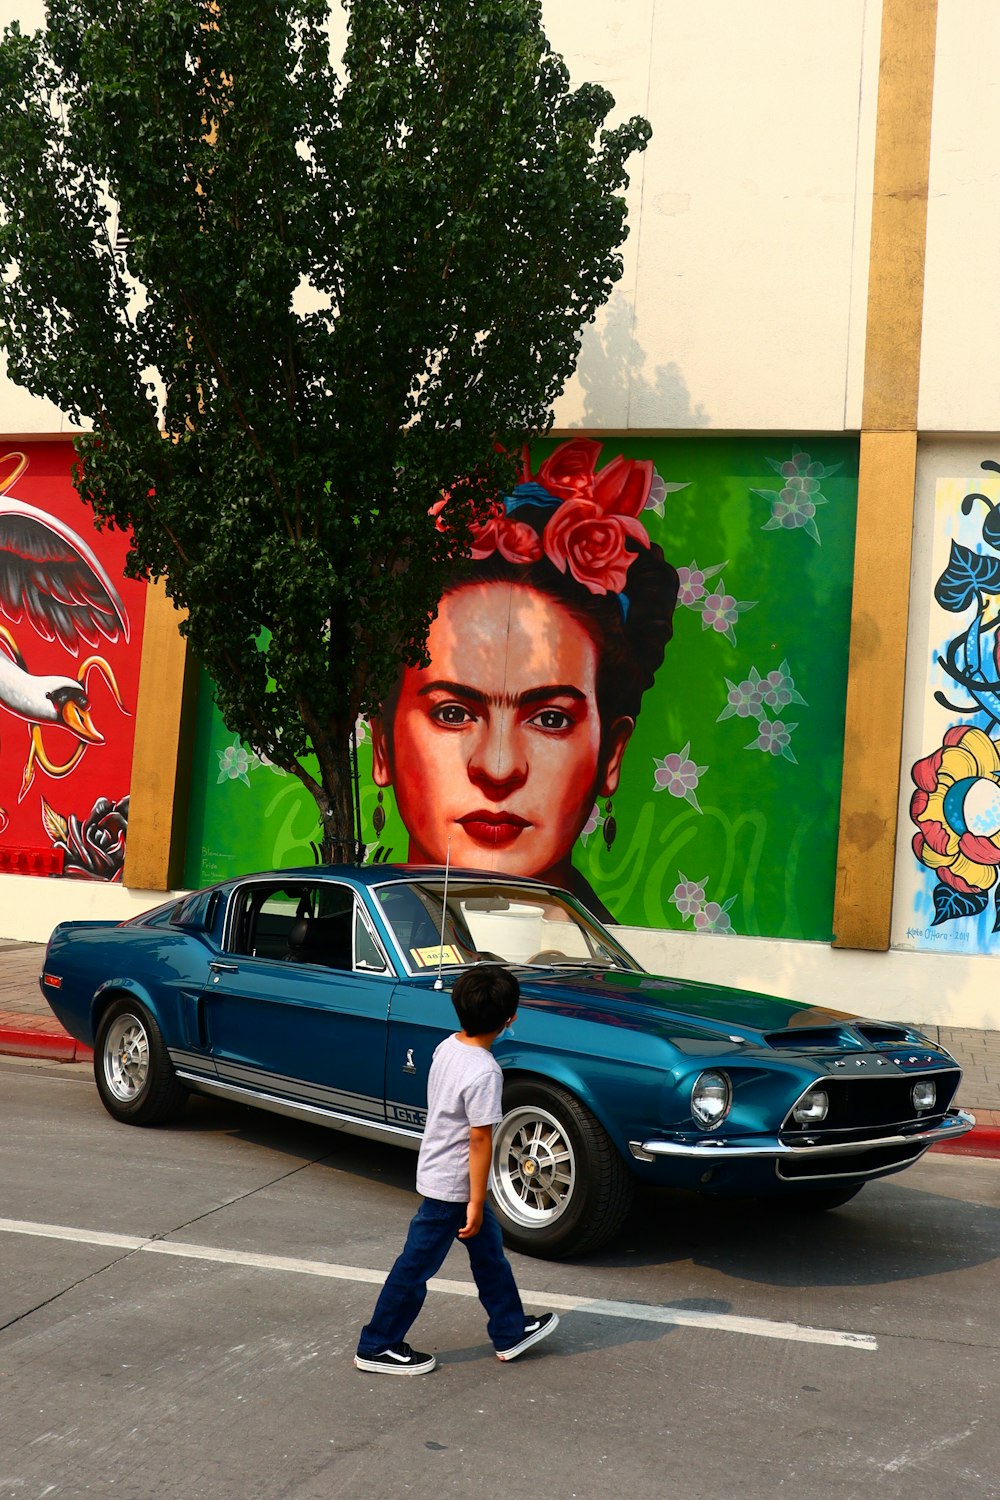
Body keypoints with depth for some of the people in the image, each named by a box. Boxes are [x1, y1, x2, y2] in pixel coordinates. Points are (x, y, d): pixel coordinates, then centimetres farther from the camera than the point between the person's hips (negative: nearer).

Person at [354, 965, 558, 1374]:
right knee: (418, 1265, 6)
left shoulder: (447, 1047, -2)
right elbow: (480, 1140, -24)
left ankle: (511, 1332, 34)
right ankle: (377, 1347, 19)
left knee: (488, 1251, 21)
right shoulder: (484, 1072, -28)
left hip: (436, 1168, 9)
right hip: (452, 1186, -9)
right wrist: (476, 1202, -17)